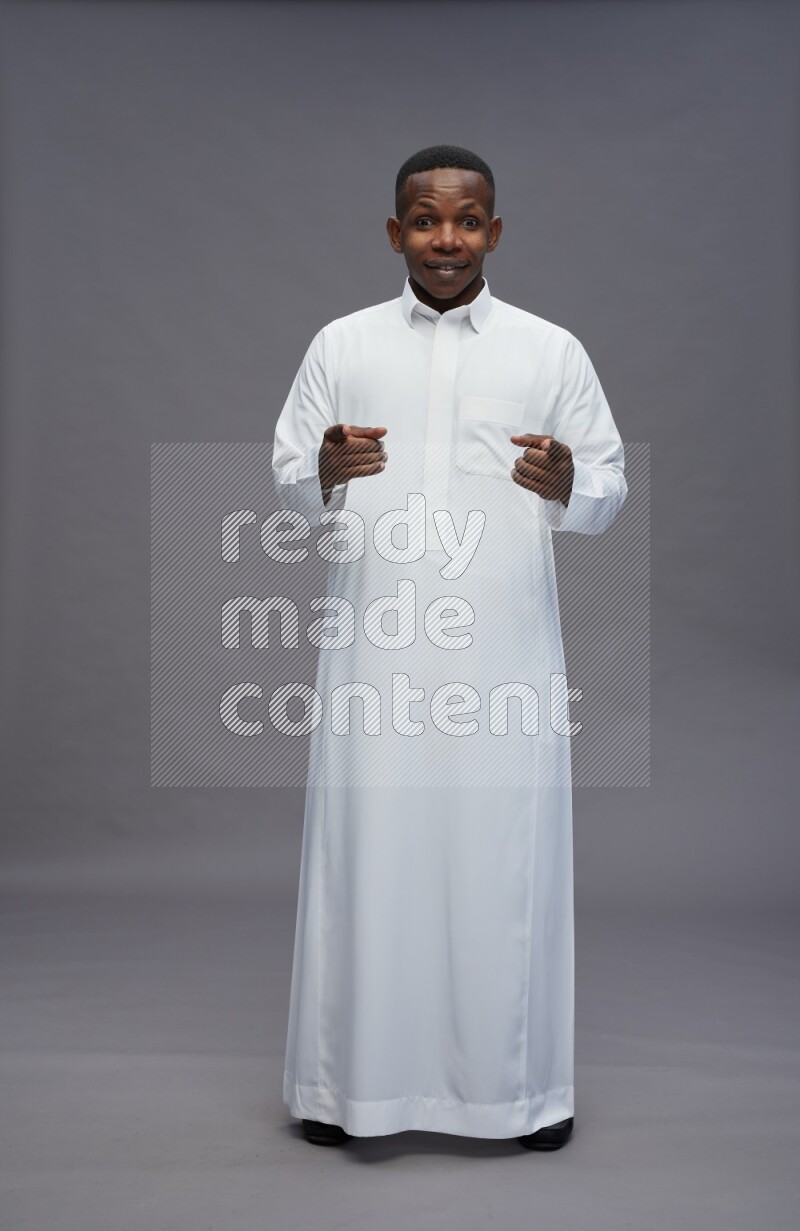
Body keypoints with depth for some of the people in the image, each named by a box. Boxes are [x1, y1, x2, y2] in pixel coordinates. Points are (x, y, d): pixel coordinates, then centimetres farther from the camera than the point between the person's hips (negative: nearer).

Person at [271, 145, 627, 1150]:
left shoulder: (552, 350, 7)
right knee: (368, 851, 3)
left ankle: (520, 1081, 20)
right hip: (374, 648, 0)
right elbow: (287, 488, 7)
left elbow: (611, 492, 7)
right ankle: (351, 1078, 19)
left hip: (504, 651, 0)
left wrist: (567, 485, -15)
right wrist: (326, 474, -15)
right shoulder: (341, 345, 8)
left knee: (508, 854, 4)